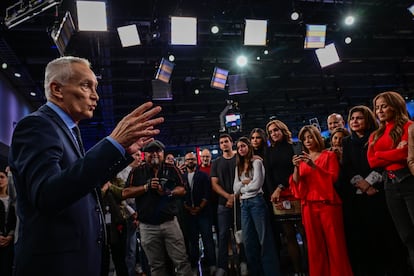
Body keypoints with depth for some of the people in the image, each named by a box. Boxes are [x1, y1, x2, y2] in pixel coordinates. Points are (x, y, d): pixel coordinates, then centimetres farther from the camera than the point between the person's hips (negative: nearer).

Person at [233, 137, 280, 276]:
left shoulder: (256, 162, -3)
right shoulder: (238, 166, 17)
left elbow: (256, 184, -12)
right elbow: (235, 187, 7)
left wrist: (242, 188, 1)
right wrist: (244, 182, -8)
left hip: (256, 201, -7)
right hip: (244, 204, 7)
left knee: (264, 238, -2)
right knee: (248, 240, 10)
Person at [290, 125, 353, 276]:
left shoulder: (329, 155, 7)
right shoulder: (302, 159, 15)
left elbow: (333, 177, -6)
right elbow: (296, 184, 8)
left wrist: (314, 166, -16)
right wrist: (296, 168, -10)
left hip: (328, 204, -3)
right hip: (309, 206, 3)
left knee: (335, 244, -5)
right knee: (315, 246, 3)